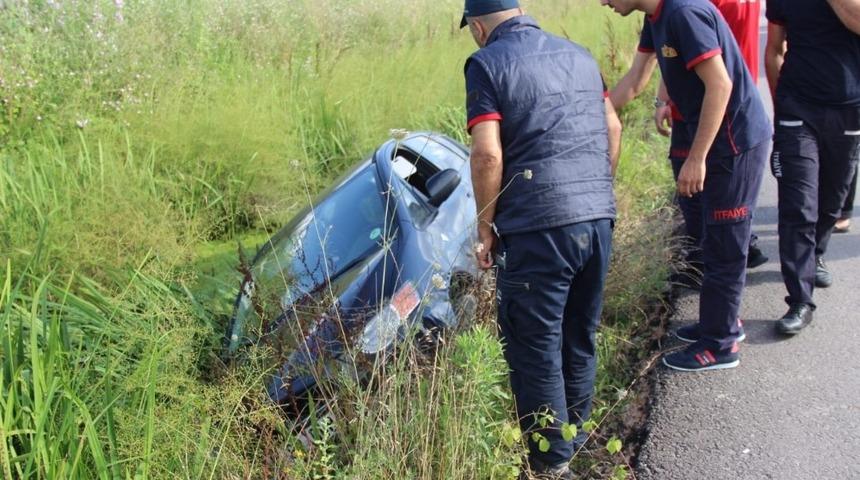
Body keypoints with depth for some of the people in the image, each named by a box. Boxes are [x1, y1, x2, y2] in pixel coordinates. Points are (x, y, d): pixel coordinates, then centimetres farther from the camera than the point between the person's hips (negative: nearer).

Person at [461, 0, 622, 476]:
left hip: (539, 227, -7)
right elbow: (613, 127, 19)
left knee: (536, 347, 6)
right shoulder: (578, 54, 16)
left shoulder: (487, 63, -4)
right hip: (598, 218, 7)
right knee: (579, 337, 19)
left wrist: (486, 228, -3)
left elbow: (488, 155, -13)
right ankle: (575, 434, 34)